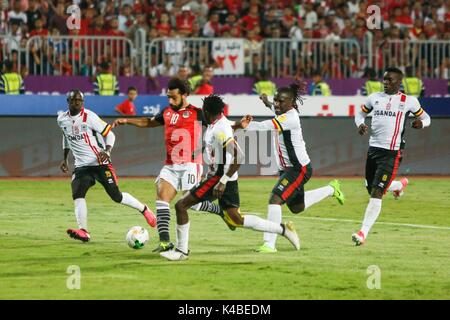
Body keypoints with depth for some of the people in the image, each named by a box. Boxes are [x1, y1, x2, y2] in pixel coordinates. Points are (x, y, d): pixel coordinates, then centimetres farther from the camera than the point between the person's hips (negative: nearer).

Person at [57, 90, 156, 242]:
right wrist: (64, 158, 22)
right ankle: (83, 231, -23)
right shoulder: (62, 120, 4)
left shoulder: (89, 117, -12)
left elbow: (109, 134, -8)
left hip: (100, 163, -4)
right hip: (81, 166, 4)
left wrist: (107, 151, -25)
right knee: (77, 195, -18)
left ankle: (144, 209, 20)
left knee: (116, 196, -2)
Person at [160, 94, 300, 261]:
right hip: (221, 177, 10)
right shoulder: (219, 124, 9)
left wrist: (222, 181, -26)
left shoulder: (220, 130, -21)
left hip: (219, 177, -10)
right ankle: (283, 229, 12)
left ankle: (181, 250, 0)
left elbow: (239, 156, -27)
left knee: (181, 205, -6)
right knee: (236, 219, 14)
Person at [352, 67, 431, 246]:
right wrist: (360, 124, -1)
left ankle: (363, 233, -10)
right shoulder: (374, 98, 8)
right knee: (372, 189, 16)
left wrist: (421, 123, -13)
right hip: (373, 149, 5)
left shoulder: (409, 101, -1)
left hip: (391, 152, -5)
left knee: (376, 192, -13)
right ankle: (400, 185, 48)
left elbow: (426, 117, 12)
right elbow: (360, 113, 22)